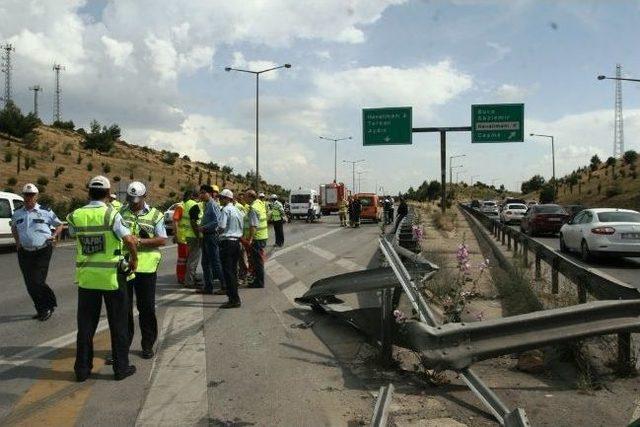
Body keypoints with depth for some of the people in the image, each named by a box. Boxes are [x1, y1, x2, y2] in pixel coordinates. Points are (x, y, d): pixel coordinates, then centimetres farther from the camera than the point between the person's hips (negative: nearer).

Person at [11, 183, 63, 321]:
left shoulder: (46, 212, -2)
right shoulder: (17, 214, 9)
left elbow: (59, 225, 9)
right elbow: (13, 228, 29)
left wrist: (54, 236, -7)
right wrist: (17, 240, 14)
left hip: (42, 252, -4)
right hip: (24, 253, 4)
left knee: (38, 282, -10)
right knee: (30, 284, 6)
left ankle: (49, 306, 14)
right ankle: (41, 310, 23)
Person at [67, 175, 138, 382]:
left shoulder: (75, 216, -1)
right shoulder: (111, 214, -14)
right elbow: (130, 241, -24)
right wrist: (134, 260, -6)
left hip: (86, 276, 4)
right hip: (112, 276, -3)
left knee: (86, 324, 14)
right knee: (118, 323, 9)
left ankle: (82, 369, 23)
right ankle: (121, 367, 16)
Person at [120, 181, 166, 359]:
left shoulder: (155, 215, 2)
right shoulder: (121, 213, 8)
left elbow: (162, 240, -4)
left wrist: (141, 241, -17)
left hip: (146, 267, -2)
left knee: (147, 308, 6)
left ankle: (148, 344, 20)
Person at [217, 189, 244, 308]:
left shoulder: (226, 210, -12)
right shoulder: (237, 210, 14)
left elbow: (221, 227, -18)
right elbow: (241, 227, 15)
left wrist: (218, 231, 1)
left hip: (227, 242, -9)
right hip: (237, 241, 9)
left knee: (228, 271, -5)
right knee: (233, 270, 14)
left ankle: (234, 299, -6)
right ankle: (234, 297, 18)